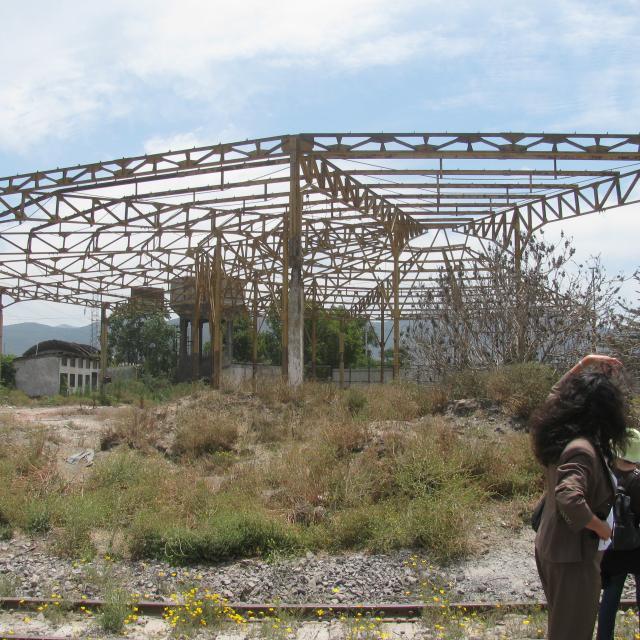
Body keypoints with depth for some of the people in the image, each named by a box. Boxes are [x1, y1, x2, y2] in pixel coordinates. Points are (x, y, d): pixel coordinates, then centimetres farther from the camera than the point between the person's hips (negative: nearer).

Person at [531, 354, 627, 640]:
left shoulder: (559, 433, 0)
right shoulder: (582, 448, -27)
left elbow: (557, 393, 19)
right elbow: (570, 499, -40)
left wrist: (585, 363, 16)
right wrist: (601, 526, -23)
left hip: (550, 544, 9)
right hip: (574, 552, -9)